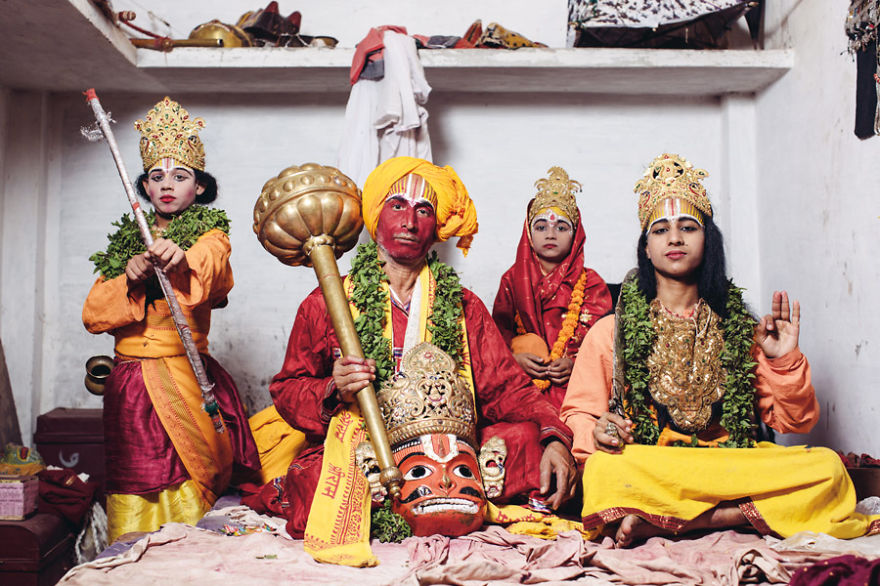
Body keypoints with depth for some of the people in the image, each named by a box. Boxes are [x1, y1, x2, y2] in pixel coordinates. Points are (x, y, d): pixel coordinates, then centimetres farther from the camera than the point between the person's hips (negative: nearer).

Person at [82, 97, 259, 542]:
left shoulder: (210, 233, 4)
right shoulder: (126, 240, 16)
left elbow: (212, 272, -23)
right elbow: (93, 315, 7)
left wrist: (181, 258, -44)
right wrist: (130, 280, -11)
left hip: (186, 378, -3)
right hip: (129, 384, 4)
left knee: (186, 490, -4)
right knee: (132, 496, 4)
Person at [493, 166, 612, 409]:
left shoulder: (591, 283, 11)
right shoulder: (512, 280, 15)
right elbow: (498, 329, 9)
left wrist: (574, 363, -15)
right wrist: (515, 357, -12)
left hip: (573, 381, -1)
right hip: (521, 380, 1)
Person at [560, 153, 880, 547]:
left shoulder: (740, 327, 12)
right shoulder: (611, 331, 6)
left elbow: (794, 422, 12)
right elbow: (577, 414, 5)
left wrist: (784, 361, -5)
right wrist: (597, 432, -17)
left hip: (734, 464, 4)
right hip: (646, 467, -3)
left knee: (827, 467, -24)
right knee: (603, 471, -36)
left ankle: (659, 523, -23)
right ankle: (749, 514, -21)